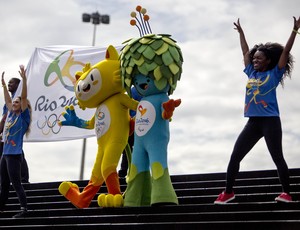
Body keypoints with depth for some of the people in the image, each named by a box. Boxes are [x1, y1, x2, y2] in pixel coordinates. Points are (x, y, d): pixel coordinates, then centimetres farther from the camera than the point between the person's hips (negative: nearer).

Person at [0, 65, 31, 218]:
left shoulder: (23, 116, -5)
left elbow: (24, 97, -13)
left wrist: (24, 78, -19)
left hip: (15, 154, -8)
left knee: (16, 183, -8)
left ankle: (24, 209, -5)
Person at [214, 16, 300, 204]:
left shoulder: (274, 74, 1)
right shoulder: (252, 73, 14)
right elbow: (246, 52, 25)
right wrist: (241, 32, 33)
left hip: (270, 120, -6)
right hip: (253, 122, 6)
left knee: (277, 157, -3)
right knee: (235, 156, 2)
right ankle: (228, 192, 10)